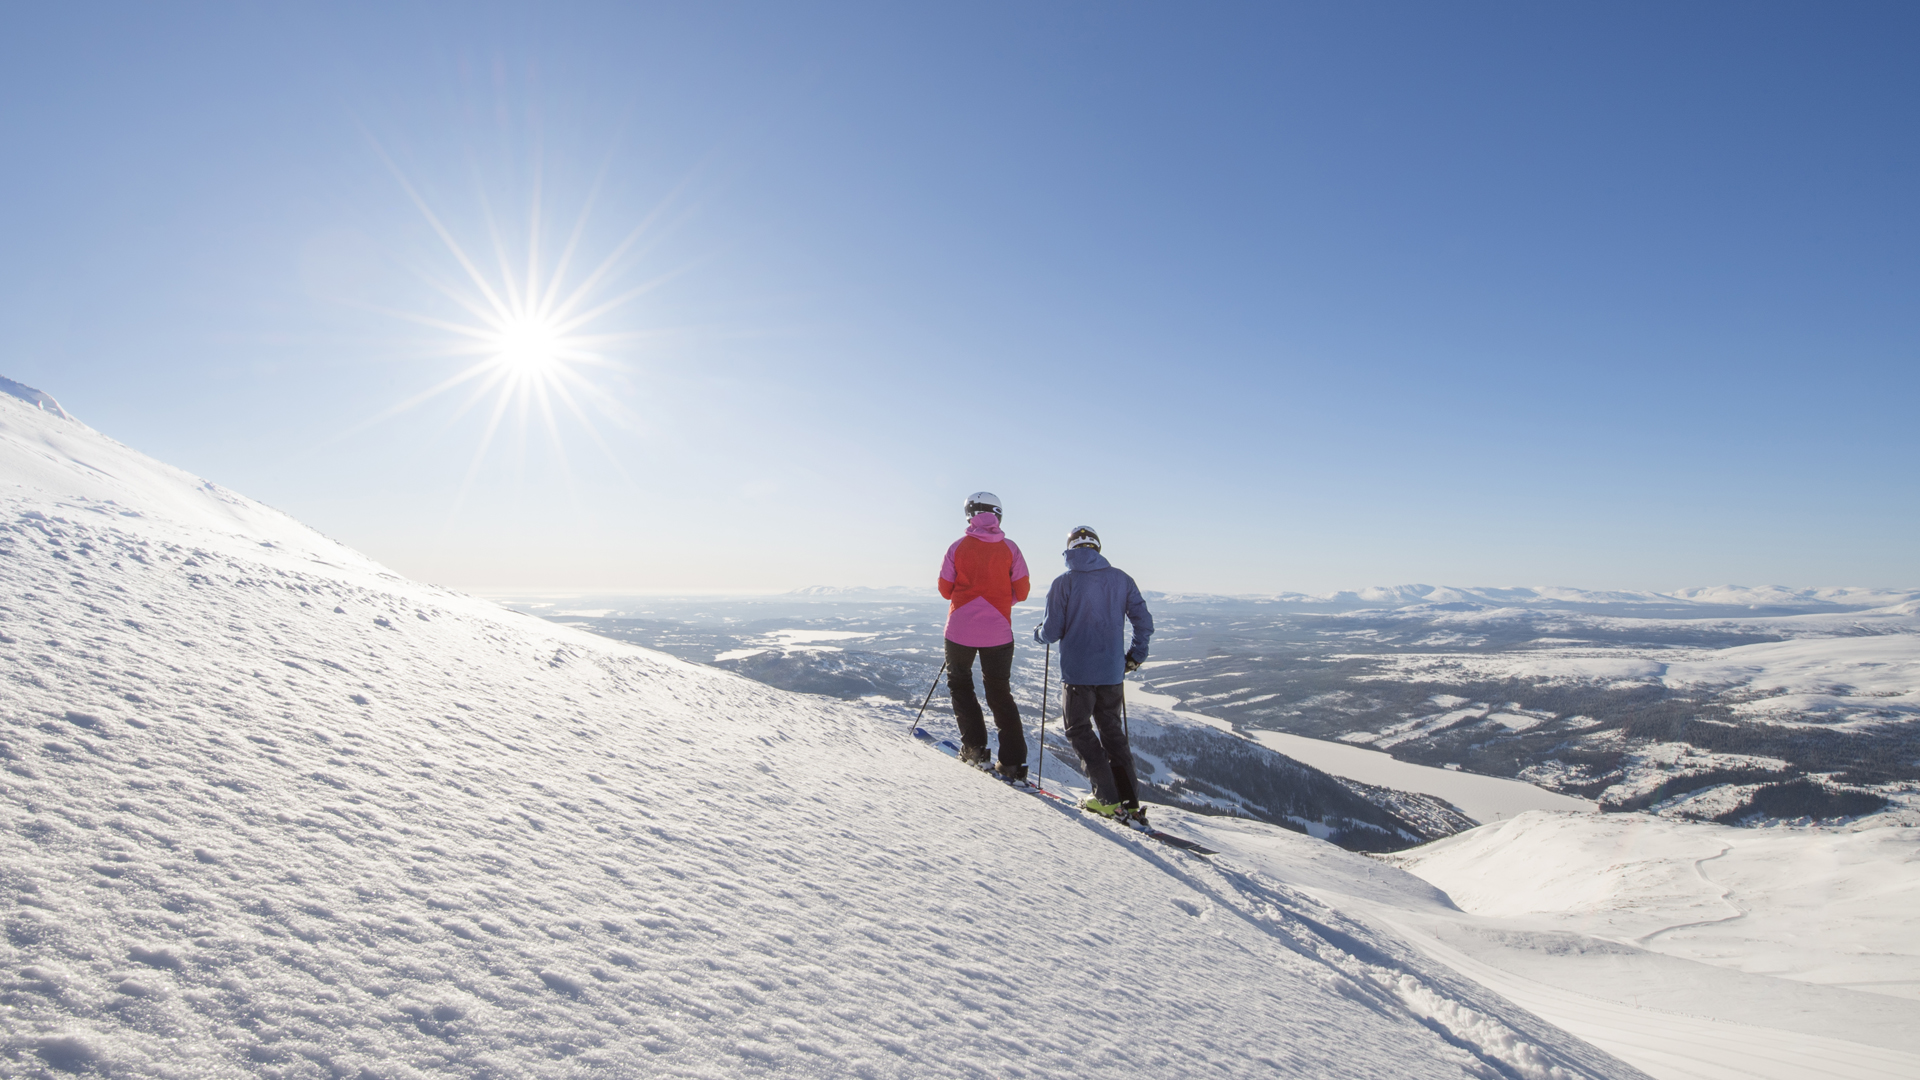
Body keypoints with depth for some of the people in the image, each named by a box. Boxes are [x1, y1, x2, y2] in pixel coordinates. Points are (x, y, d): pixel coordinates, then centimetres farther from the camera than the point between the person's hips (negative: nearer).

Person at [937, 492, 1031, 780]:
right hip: (998, 631, 1)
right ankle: (1013, 762, 9)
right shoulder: (1010, 548, -2)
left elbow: (945, 589, 2)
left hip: (961, 628, -1)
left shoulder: (958, 547, -4)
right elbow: (1021, 591, 0)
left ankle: (974, 746, 10)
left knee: (959, 683, 20)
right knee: (1000, 693, 12)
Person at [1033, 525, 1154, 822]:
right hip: (1113, 670, 4)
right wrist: (1136, 655, 19)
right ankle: (1129, 799, 16)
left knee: (1078, 729, 11)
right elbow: (1144, 622, 3)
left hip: (1079, 670, -4)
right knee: (1111, 729, 18)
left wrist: (1038, 633, 15)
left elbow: (1052, 632, -9)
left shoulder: (1064, 583, -9)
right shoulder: (1121, 578, 2)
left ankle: (1107, 798, 4)